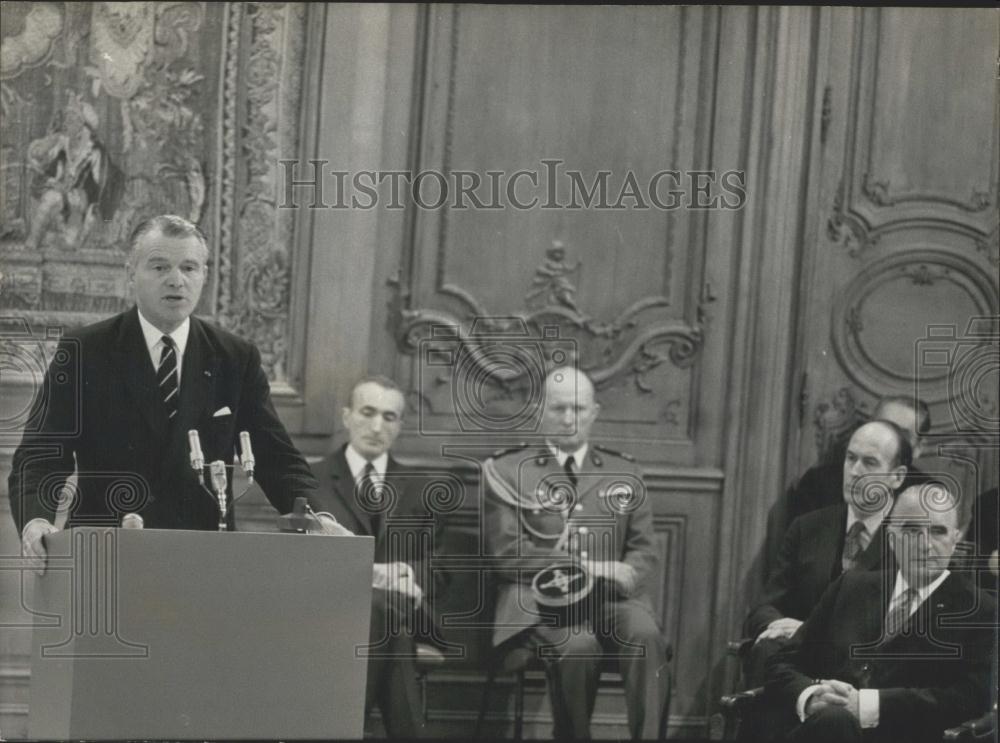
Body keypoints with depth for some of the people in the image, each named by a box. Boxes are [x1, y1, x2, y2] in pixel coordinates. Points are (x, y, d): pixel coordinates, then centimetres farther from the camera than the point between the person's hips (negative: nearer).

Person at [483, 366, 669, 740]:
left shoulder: (624, 474, 19)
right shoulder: (508, 471, 9)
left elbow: (643, 554, 14)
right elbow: (508, 553, -2)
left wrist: (626, 575, -12)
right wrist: (582, 566, -13)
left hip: (610, 597, 3)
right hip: (540, 599, -3)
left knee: (646, 637, -31)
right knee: (578, 646, -35)